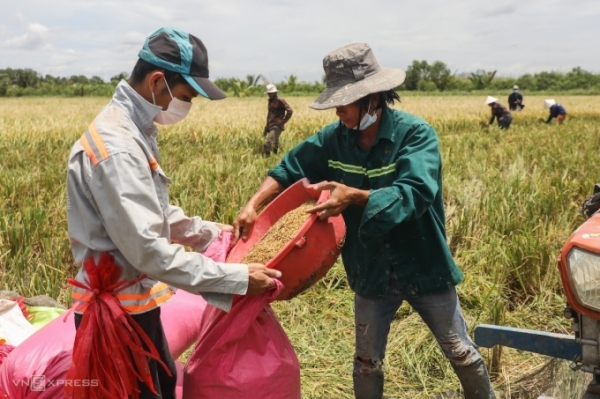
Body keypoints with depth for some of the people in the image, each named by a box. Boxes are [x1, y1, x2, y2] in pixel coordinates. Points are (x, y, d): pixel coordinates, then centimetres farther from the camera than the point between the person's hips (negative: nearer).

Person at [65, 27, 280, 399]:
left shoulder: (133, 131, 5)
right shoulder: (116, 147, -27)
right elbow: (147, 251, -30)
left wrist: (214, 233, 7)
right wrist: (238, 278, -26)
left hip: (135, 302, 9)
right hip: (118, 312, -9)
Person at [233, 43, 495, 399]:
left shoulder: (415, 133, -21)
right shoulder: (334, 138, -7)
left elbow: (415, 192, -34)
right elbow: (289, 170, 0)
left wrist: (354, 196, -46)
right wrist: (254, 205, -15)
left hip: (424, 267, -3)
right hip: (371, 273, 3)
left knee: (462, 354, 16)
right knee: (367, 363, 17)